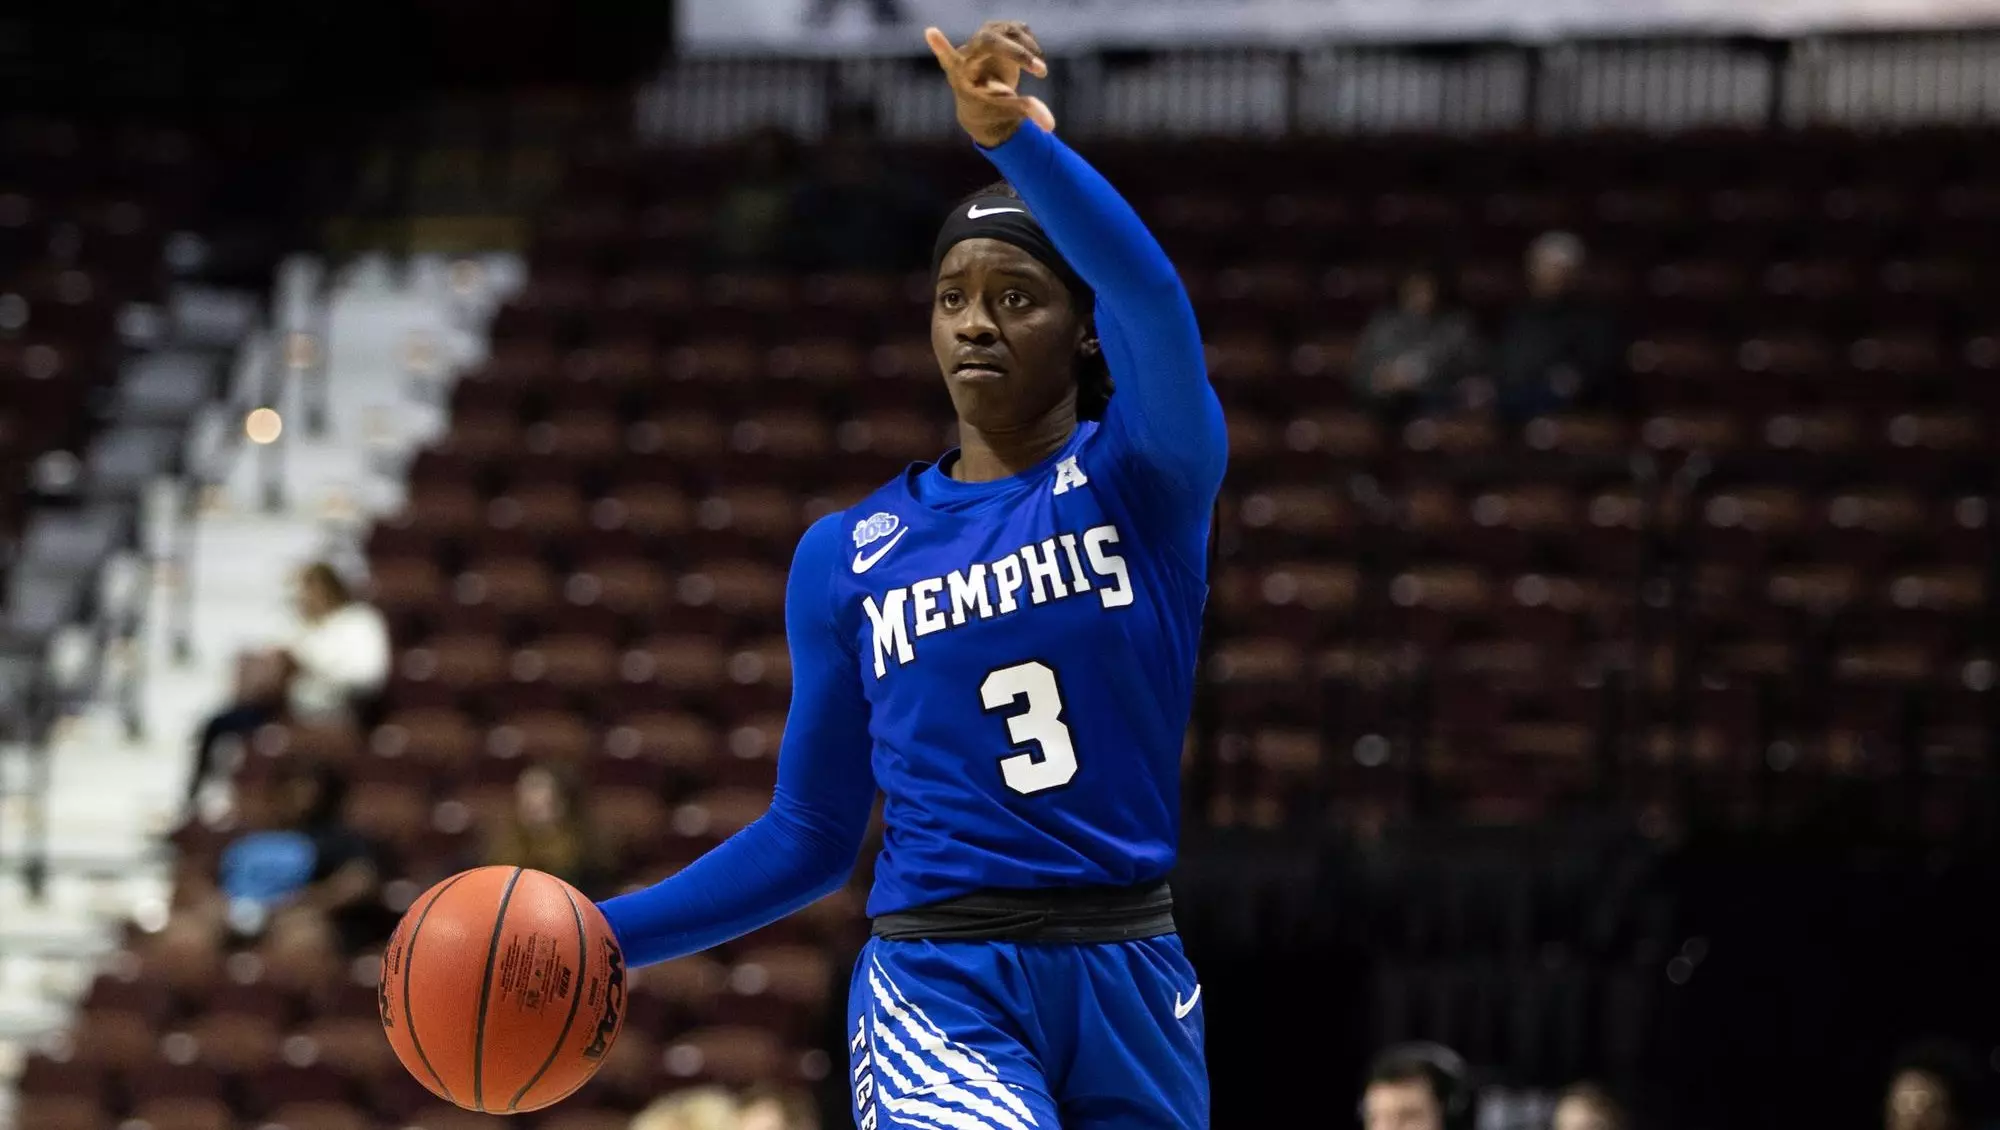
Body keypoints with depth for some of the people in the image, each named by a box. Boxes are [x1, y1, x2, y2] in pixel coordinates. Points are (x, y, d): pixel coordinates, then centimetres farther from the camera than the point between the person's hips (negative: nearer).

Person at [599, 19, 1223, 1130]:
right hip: (938, 987, -1)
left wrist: (1016, 140, -38)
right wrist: (607, 934, 0)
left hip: (1127, 982, 1)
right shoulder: (847, 556, 7)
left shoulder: (1144, 478, 1)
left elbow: (1151, 297, -21)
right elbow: (809, 835, 12)